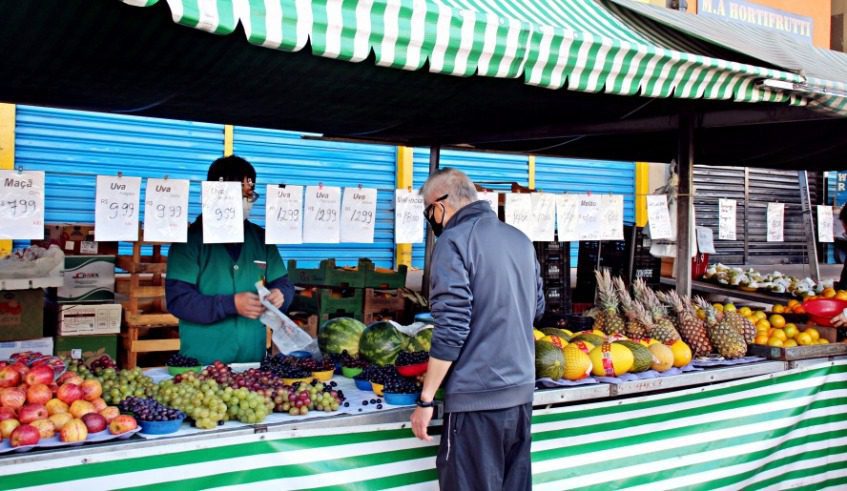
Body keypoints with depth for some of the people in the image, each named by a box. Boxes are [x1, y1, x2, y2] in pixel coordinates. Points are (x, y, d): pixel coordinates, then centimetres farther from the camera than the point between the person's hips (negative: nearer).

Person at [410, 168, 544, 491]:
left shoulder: (454, 240, -11)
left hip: (476, 397, -7)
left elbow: (451, 330, -17)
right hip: (522, 391, 8)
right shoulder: (520, 239, 11)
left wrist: (426, 400, -12)